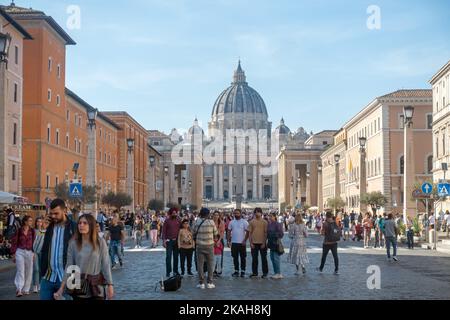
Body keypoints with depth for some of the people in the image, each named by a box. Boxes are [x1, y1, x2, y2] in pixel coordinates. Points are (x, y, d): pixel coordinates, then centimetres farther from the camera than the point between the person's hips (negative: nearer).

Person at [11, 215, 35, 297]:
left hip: (29, 252, 3)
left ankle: (26, 289, 15)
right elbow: (14, 242, 0)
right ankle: (19, 290, -19)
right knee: (20, 271, -12)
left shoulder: (32, 231, 6)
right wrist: (13, 254, -2)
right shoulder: (19, 230, -2)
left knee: (28, 272, 5)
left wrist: (34, 253, 0)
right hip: (20, 252, -3)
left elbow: (34, 242, 7)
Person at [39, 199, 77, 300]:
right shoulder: (50, 227, 12)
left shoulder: (74, 228, -5)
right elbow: (44, 251, 17)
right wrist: (42, 272, 11)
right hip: (47, 278, 5)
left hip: (65, 278, -5)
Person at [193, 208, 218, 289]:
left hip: (199, 245, 0)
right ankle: (209, 283, 11)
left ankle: (201, 283, 6)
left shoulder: (197, 222, -6)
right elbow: (216, 233, 2)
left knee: (200, 264, 6)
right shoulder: (211, 222, -7)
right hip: (209, 245, 0)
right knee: (210, 264, 10)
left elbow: (194, 233, 0)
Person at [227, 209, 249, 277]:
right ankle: (236, 271, 14)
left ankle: (243, 271, 9)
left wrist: (245, 241, -13)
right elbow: (229, 232, 9)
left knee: (243, 258, 2)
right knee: (235, 258, 7)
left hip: (242, 243, -3)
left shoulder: (244, 222, -2)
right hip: (234, 243, 3)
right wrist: (229, 241, 2)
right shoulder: (232, 222, 7)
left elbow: (247, 232, -4)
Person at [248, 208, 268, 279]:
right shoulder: (252, 222, 5)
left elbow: (266, 233, -2)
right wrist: (250, 242, -2)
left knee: (264, 258, 4)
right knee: (254, 259, 7)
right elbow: (250, 233, 6)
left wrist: (264, 243, -8)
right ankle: (254, 273, 15)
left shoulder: (264, 222, 0)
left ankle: (265, 273, 12)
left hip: (262, 243, -2)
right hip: (254, 243, 2)